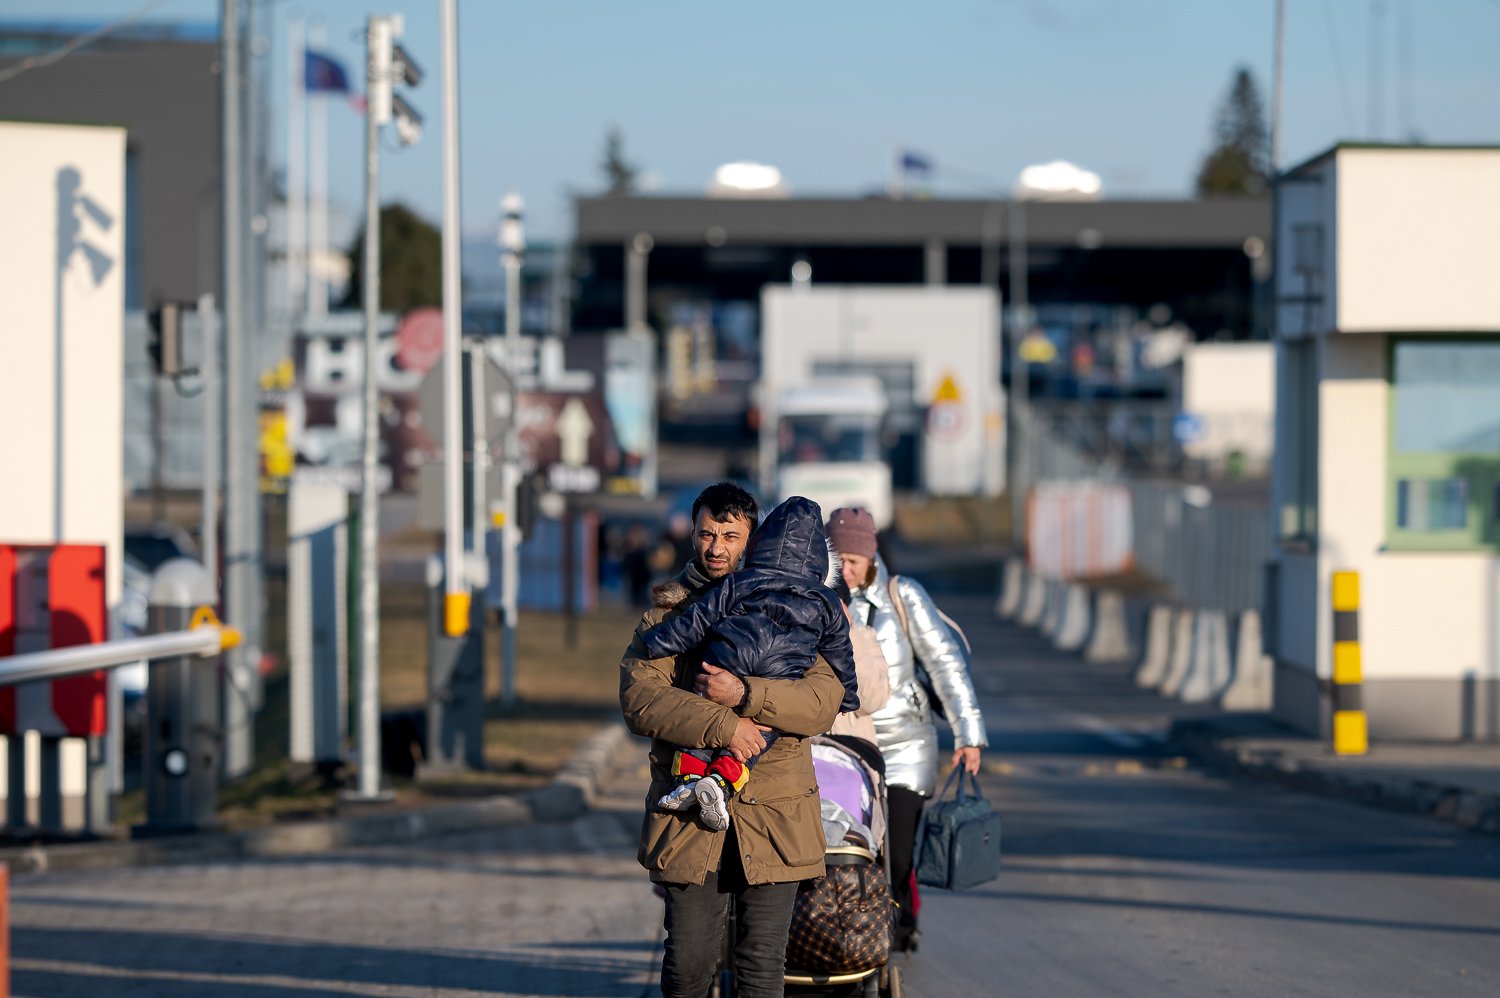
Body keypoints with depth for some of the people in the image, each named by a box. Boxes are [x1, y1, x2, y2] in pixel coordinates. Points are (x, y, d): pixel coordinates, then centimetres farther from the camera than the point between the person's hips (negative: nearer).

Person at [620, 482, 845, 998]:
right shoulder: (668, 613, 8)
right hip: (690, 814, 0)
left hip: (772, 816, 0)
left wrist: (745, 694, -20)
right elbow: (639, 698, -7)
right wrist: (722, 726, -18)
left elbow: (824, 698, -6)